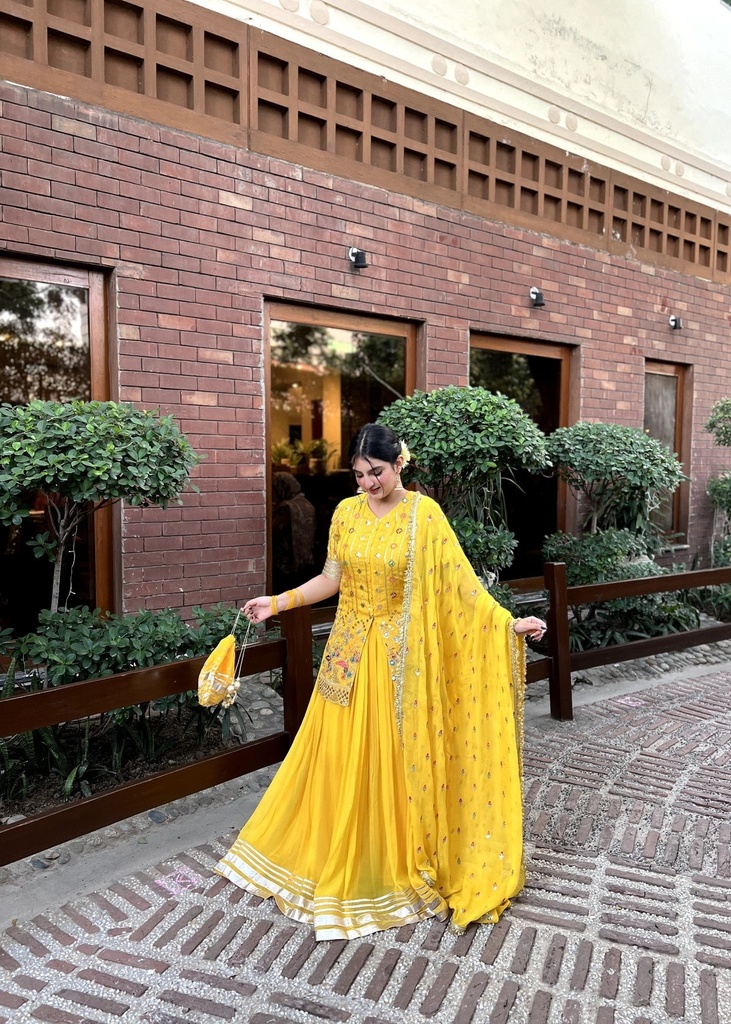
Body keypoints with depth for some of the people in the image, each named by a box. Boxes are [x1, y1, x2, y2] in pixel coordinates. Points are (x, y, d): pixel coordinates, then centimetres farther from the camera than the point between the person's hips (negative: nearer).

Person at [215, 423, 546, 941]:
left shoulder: (424, 513, -9)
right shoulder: (346, 513, 3)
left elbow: (459, 581, -9)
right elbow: (330, 580, 8)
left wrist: (508, 623, -15)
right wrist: (276, 602, 1)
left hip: (400, 658, -3)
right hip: (351, 652, 4)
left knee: (397, 761, 6)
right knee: (340, 760, 10)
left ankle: (398, 866, 28)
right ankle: (338, 866, 31)